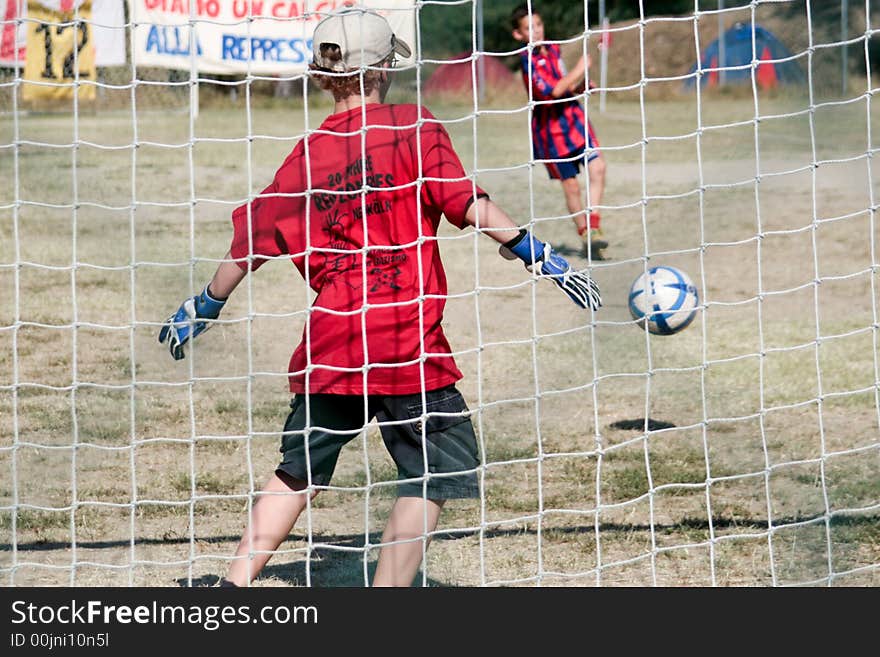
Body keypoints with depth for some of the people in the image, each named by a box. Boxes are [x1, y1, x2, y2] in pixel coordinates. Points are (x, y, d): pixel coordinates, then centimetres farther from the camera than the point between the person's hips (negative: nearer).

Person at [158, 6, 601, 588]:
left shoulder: (306, 157, 11)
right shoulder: (413, 126, -1)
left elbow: (250, 245, 17)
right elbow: (465, 202, -12)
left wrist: (203, 310, 31)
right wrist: (536, 253, -9)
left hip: (329, 343, 5)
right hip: (408, 342, -5)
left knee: (299, 471, 20)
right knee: (437, 474, 0)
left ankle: (233, 589, 17)